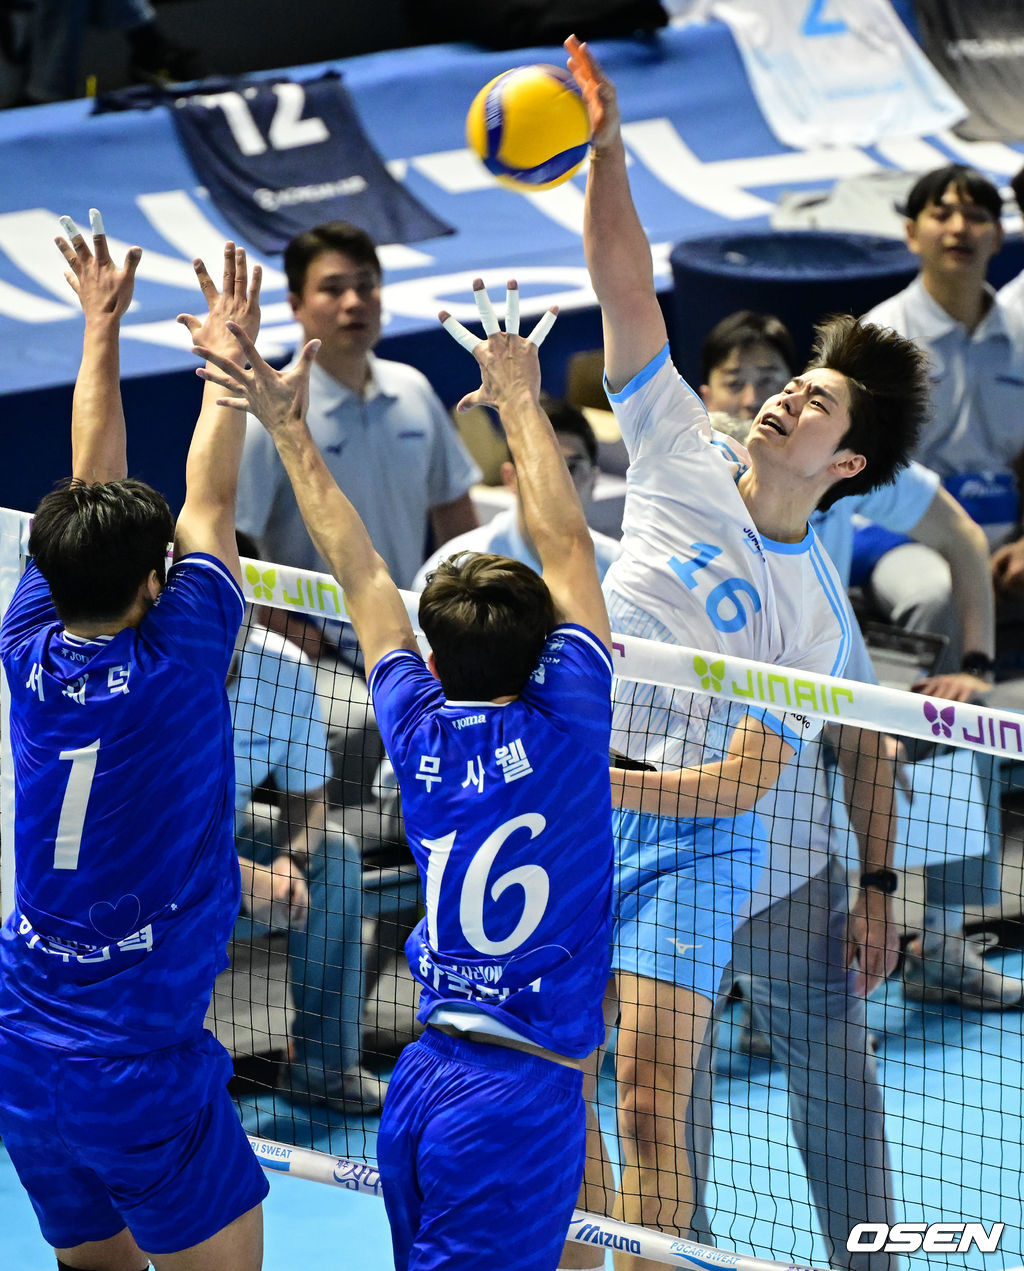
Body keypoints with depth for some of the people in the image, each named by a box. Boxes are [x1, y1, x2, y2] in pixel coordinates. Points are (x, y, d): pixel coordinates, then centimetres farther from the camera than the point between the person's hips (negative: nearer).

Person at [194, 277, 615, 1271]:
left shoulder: (421, 734, 3)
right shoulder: (558, 731, -10)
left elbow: (359, 571, 12)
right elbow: (564, 544, -2)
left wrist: (289, 427, 21)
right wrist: (519, 398, 8)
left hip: (419, 1082, 6)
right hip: (519, 1100, -6)